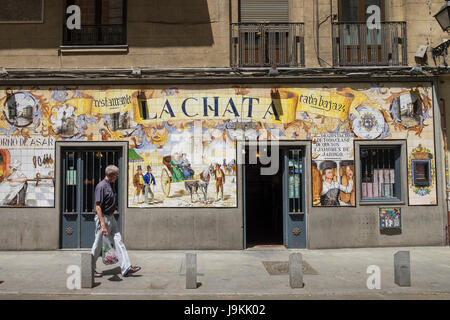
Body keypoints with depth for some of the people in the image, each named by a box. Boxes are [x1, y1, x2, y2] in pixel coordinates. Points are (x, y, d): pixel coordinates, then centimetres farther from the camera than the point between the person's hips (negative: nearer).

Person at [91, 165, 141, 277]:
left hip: (111, 218, 9)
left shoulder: (110, 185, 11)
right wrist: (103, 225, -26)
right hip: (103, 218, -9)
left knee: (118, 241, 4)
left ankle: (126, 268, 4)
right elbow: (98, 206, -22)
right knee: (98, 245, 4)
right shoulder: (101, 186, -18)